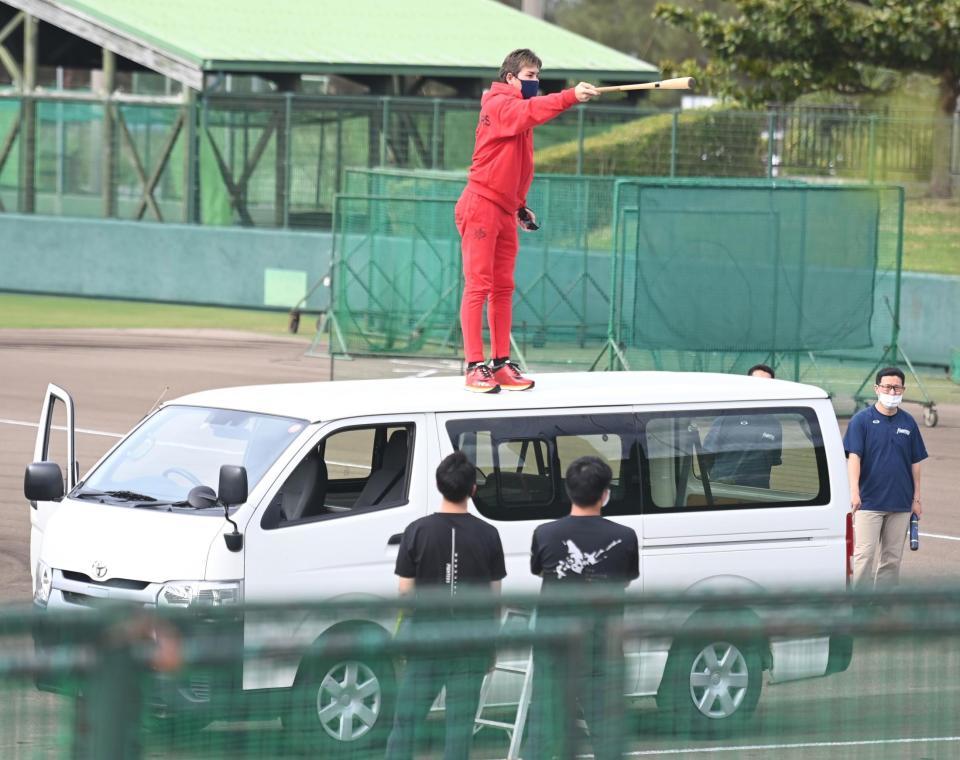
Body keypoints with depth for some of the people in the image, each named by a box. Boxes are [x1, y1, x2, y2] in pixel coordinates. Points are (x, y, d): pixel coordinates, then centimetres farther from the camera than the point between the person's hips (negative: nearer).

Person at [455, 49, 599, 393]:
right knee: (478, 285, -9)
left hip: (505, 212, 9)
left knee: (503, 288, 8)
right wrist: (571, 96, -42)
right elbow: (530, 111, -31)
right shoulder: (499, 104, -9)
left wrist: (521, 207, 17)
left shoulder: (518, 111, 19)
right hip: (481, 206, -9)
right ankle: (475, 367, -11)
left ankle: (501, 364, 10)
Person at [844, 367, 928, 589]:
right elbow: (854, 456, -11)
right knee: (865, 554, -8)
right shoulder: (862, 420, -3)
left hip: (900, 504, 4)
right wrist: (854, 491, -24)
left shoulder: (908, 423, 8)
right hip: (869, 502, -4)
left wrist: (916, 498, 9)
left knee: (892, 557, 7)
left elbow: (915, 463, 12)